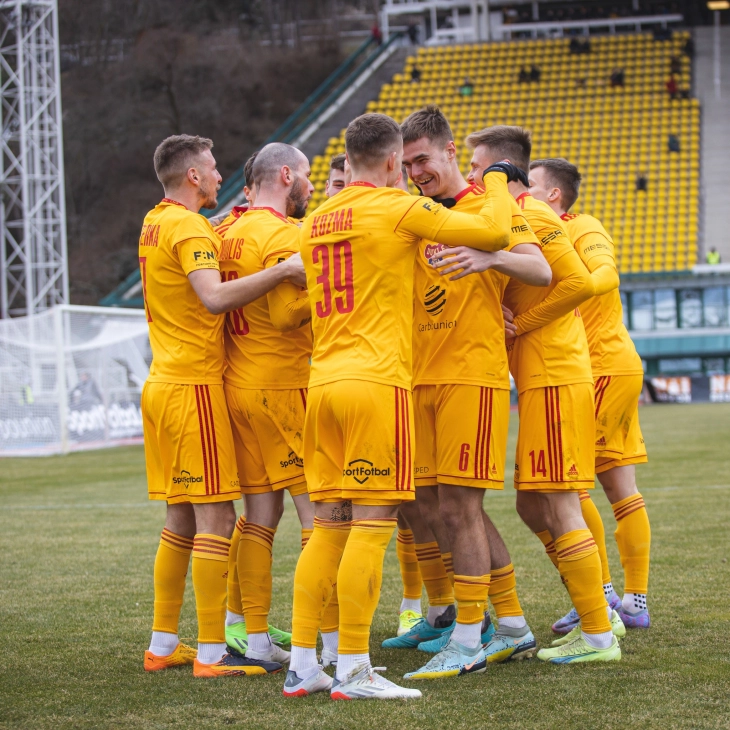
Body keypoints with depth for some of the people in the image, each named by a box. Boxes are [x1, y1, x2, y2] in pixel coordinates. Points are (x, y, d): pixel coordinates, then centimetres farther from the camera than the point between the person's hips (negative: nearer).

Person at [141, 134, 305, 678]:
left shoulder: (155, 223, 16)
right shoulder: (189, 228, -13)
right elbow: (215, 297, -28)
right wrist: (284, 270, -26)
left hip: (162, 383, 9)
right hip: (194, 385, -9)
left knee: (182, 519, 14)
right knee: (216, 517, -7)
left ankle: (163, 645, 18)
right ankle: (212, 654, -7)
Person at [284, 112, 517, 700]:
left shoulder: (316, 222, 18)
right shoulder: (399, 209, -4)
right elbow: (494, 233, -8)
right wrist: (497, 180, 12)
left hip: (323, 383, 7)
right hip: (377, 381, -7)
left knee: (327, 528, 9)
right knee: (372, 526, -5)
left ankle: (303, 664, 9)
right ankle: (354, 671, -6)